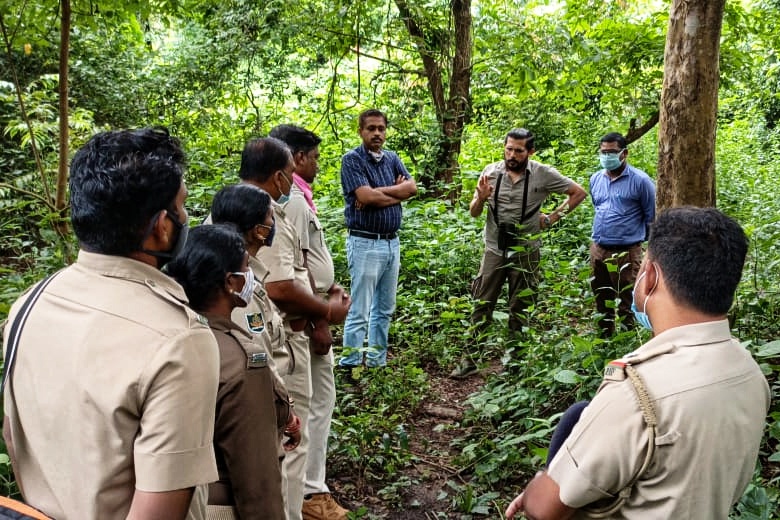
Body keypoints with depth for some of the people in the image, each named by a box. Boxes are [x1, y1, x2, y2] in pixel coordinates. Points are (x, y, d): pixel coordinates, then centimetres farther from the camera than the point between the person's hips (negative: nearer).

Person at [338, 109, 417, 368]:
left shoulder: (392, 158, 12)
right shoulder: (352, 159, -7)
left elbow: (412, 187, -2)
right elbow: (367, 197, -20)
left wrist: (378, 192, -13)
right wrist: (397, 192, -6)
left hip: (392, 242, 7)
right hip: (365, 243, -7)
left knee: (385, 309, 14)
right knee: (359, 311, -4)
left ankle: (377, 361, 25)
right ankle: (349, 365, 3)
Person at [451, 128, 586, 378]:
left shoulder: (543, 174, -8)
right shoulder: (491, 172, -3)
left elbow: (578, 193, 3)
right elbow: (473, 213, 3)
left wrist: (551, 218, -2)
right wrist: (481, 198, -19)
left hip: (526, 251, -1)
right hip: (494, 250, 1)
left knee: (520, 310, 10)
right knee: (481, 306, 2)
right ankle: (470, 359, 10)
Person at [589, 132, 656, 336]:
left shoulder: (640, 180, -9)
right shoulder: (595, 179, 8)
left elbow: (652, 216, -2)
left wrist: (638, 238, 7)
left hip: (627, 252, -6)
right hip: (598, 249, 6)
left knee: (627, 304, -2)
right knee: (601, 301, 17)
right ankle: (605, 339, 31)